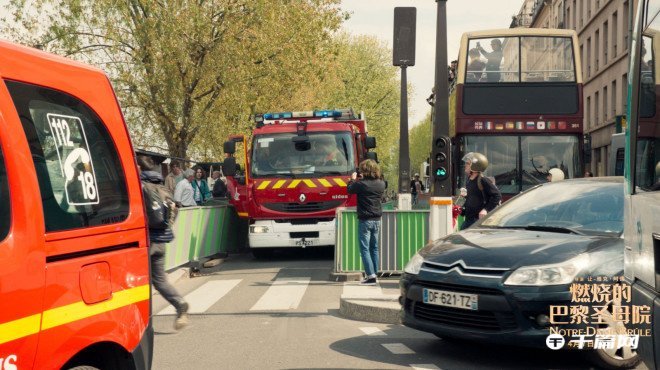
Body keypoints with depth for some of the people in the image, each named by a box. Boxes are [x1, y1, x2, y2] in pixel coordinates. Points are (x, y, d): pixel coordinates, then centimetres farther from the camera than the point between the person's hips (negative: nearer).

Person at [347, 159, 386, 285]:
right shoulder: (381, 184, 1)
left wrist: (353, 179, 20)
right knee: (374, 248, 14)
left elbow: (349, 190, 1)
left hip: (365, 220, -6)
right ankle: (374, 273, 18)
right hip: (377, 220, 6)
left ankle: (371, 276, -11)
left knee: (365, 249, -3)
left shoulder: (361, 184, -15)